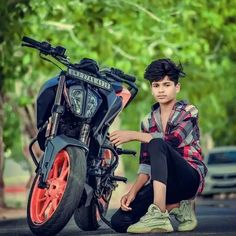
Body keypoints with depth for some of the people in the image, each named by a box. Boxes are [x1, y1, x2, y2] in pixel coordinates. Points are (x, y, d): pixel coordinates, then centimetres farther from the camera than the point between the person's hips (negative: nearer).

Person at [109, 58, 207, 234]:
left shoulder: (188, 112, 0)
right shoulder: (148, 121, 14)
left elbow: (173, 140, -20)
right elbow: (146, 163, 7)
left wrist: (134, 135, -16)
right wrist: (133, 191, -9)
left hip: (190, 178, -5)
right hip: (162, 182, 5)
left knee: (156, 145, -34)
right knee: (119, 221, -16)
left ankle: (159, 215, -39)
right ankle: (177, 207, -1)